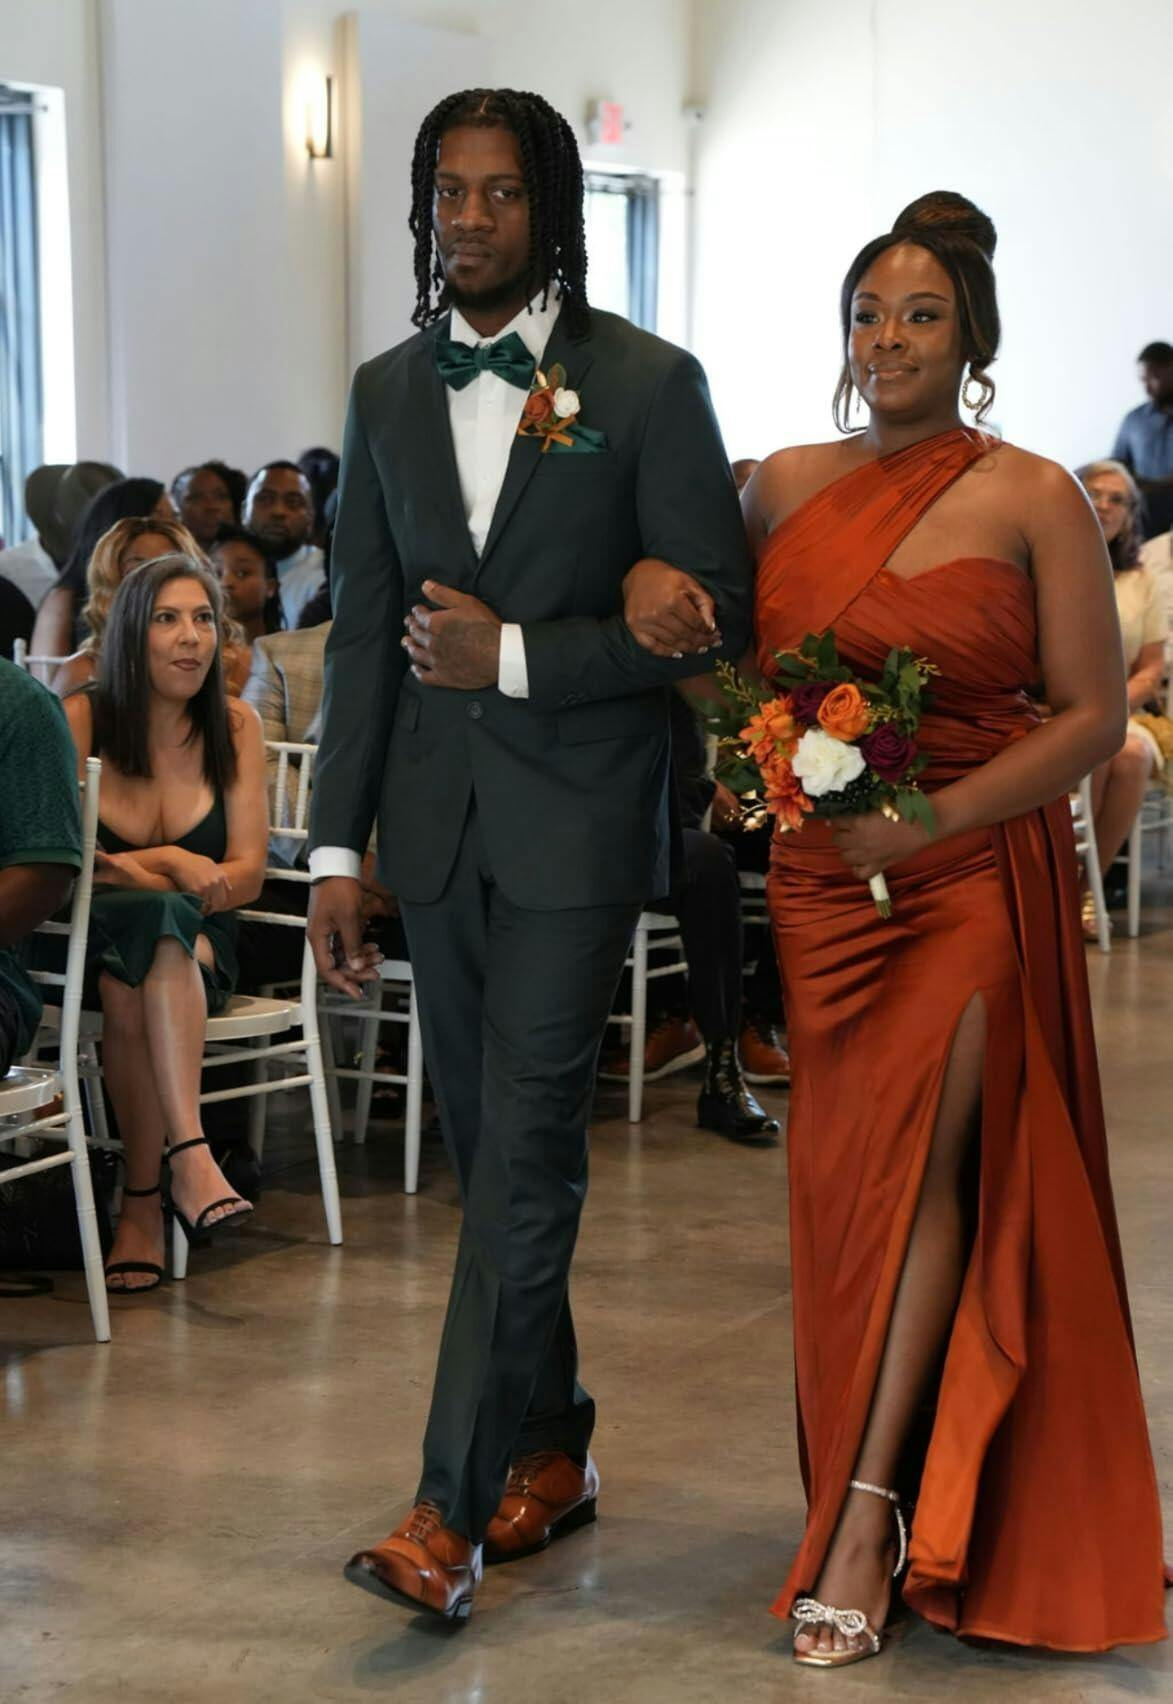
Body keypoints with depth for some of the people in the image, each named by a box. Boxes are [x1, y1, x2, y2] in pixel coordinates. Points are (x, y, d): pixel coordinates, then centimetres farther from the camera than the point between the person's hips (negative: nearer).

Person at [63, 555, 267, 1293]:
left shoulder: (235, 726, 2)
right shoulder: (82, 719, -5)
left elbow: (246, 875, -3)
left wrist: (128, 870, -18)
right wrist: (169, 865, -20)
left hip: (197, 942, 1)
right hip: (88, 941, -1)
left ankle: (143, 1203, -39)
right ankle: (190, 1157, -42)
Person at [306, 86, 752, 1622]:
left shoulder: (650, 384, -5)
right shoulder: (387, 392, 10)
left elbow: (716, 617, -7)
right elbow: (363, 631, 10)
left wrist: (515, 659, -14)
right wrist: (336, 847, 4)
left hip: (577, 820, -5)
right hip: (437, 822, 5)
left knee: (524, 1154, -8)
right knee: (492, 1152, 13)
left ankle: (456, 1505, -5)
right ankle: (552, 1446, 27)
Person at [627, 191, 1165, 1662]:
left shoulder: (1034, 499, -4)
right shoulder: (783, 488, 8)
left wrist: (929, 819, -16)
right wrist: (652, 577, -2)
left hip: (972, 877, -4)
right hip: (816, 880, 4)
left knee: (922, 1163, -10)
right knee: (840, 1176, 4)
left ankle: (865, 1517, -6)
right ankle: (891, 1508, 19)